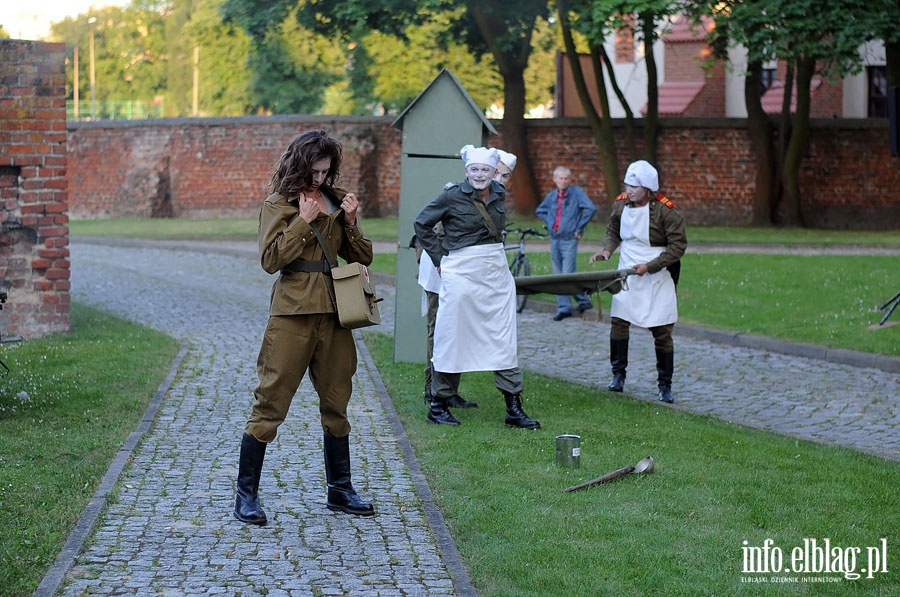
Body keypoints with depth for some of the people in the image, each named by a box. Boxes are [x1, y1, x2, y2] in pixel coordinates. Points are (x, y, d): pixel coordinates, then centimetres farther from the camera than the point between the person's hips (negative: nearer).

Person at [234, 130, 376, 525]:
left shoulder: (337, 202, 15)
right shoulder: (278, 205, 1)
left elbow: (363, 257, 14)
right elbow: (270, 260, -11)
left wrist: (350, 222, -2)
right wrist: (304, 221, -12)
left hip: (333, 314, 5)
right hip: (292, 314, -5)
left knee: (336, 404, 12)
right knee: (270, 403, -5)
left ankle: (340, 490, 23)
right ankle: (246, 495, 1)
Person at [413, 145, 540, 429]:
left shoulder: (499, 194, 6)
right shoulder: (453, 195, -9)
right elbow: (421, 224, -1)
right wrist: (440, 258, -2)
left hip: (497, 272, 5)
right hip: (462, 273, -5)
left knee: (505, 340, 4)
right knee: (453, 339, 1)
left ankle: (514, 409, 8)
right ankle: (438, 405, 13)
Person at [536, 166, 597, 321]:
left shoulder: (576, 192, -6)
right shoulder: (551, 196, 11)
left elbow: (590, 208, -17)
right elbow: (540, 211, 28)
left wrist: (580, 228, -13)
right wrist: (550, 223, 12)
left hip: (569, 239, -6)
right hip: (554, 239, 6)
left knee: (568, 275, -10)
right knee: (558, 277, 7)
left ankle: (583, 299, 11)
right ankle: (564, 308, 14)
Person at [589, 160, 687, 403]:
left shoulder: (666, 210, -18)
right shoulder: (621, 203, -2)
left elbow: (678, 246, -14)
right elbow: (613, 231, 14)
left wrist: (649, 266, -19)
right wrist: (606, 249, -6)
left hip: (657, 278, -4)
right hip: (627, 273, 4)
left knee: (662, 331, 1)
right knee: (618, 321, 0)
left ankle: (665, 384, 12)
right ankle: (618, 374, 16)